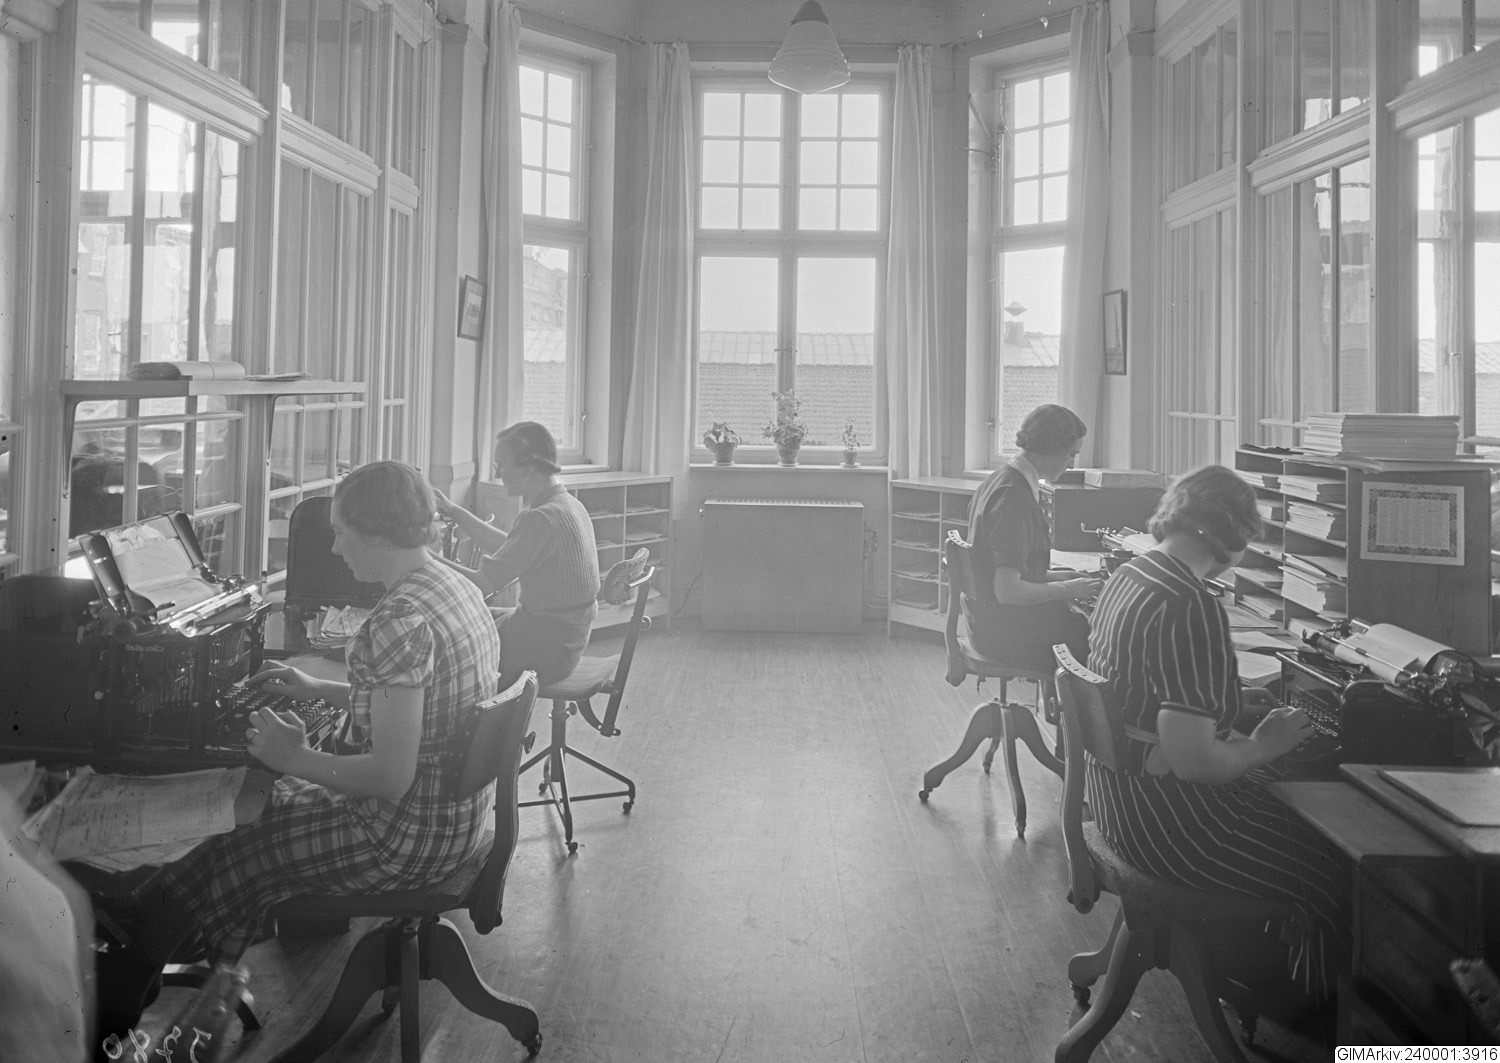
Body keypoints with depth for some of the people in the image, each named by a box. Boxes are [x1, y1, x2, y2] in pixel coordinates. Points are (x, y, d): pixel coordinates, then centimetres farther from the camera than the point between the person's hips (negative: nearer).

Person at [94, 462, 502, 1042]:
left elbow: (390, 779, -28)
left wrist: (295, 757, -14)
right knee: (269, 801, 23)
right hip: (457, 813, 9)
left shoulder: (399, 620, -28)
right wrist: (316, 688, 17)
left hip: (409, 834, -9)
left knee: (218, 858, 6)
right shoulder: (458, 586, 2)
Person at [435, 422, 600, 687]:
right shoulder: (568, 505, 7)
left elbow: (480, 585, -23)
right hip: (564, 640, 10)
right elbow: (507, 548, 19)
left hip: (544, 652, -10)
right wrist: (456, 513, 17)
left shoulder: (541, 518, -24)